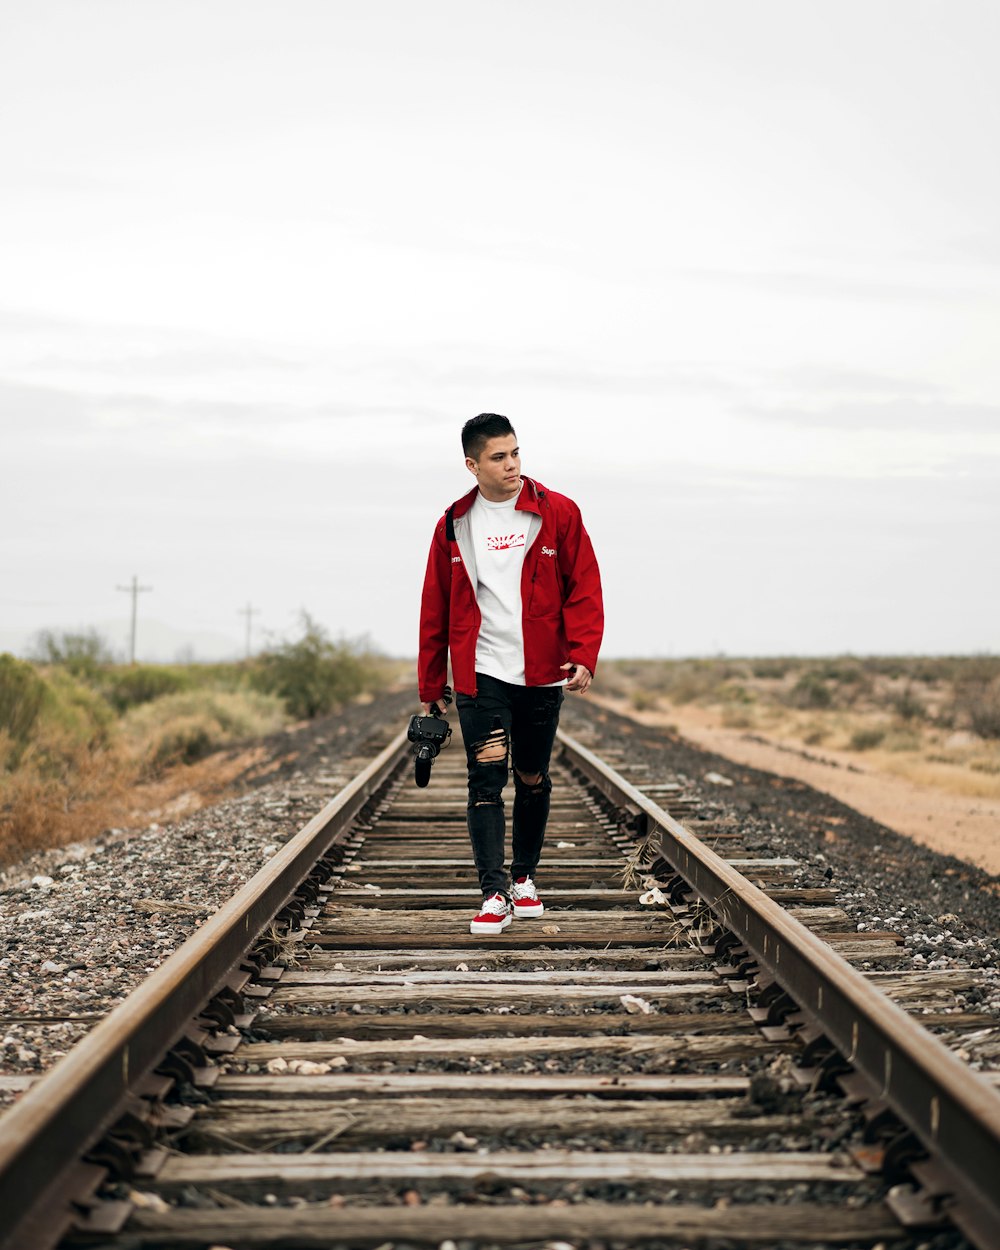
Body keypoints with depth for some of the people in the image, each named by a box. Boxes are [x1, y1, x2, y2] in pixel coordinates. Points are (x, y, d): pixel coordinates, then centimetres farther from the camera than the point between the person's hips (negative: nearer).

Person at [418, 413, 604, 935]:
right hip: (480, 675, 0)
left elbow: (584, 588, 0)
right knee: (487, 780, -8)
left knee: (532, 779, 12)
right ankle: (494, 895, -7)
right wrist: (430, 688, 9)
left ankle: (524, 877, 29)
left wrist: (583, 656, -12)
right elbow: (434, 610, 9)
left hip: (542, 675, 1)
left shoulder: (558, 514, 0)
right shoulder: (454, 526, 4)